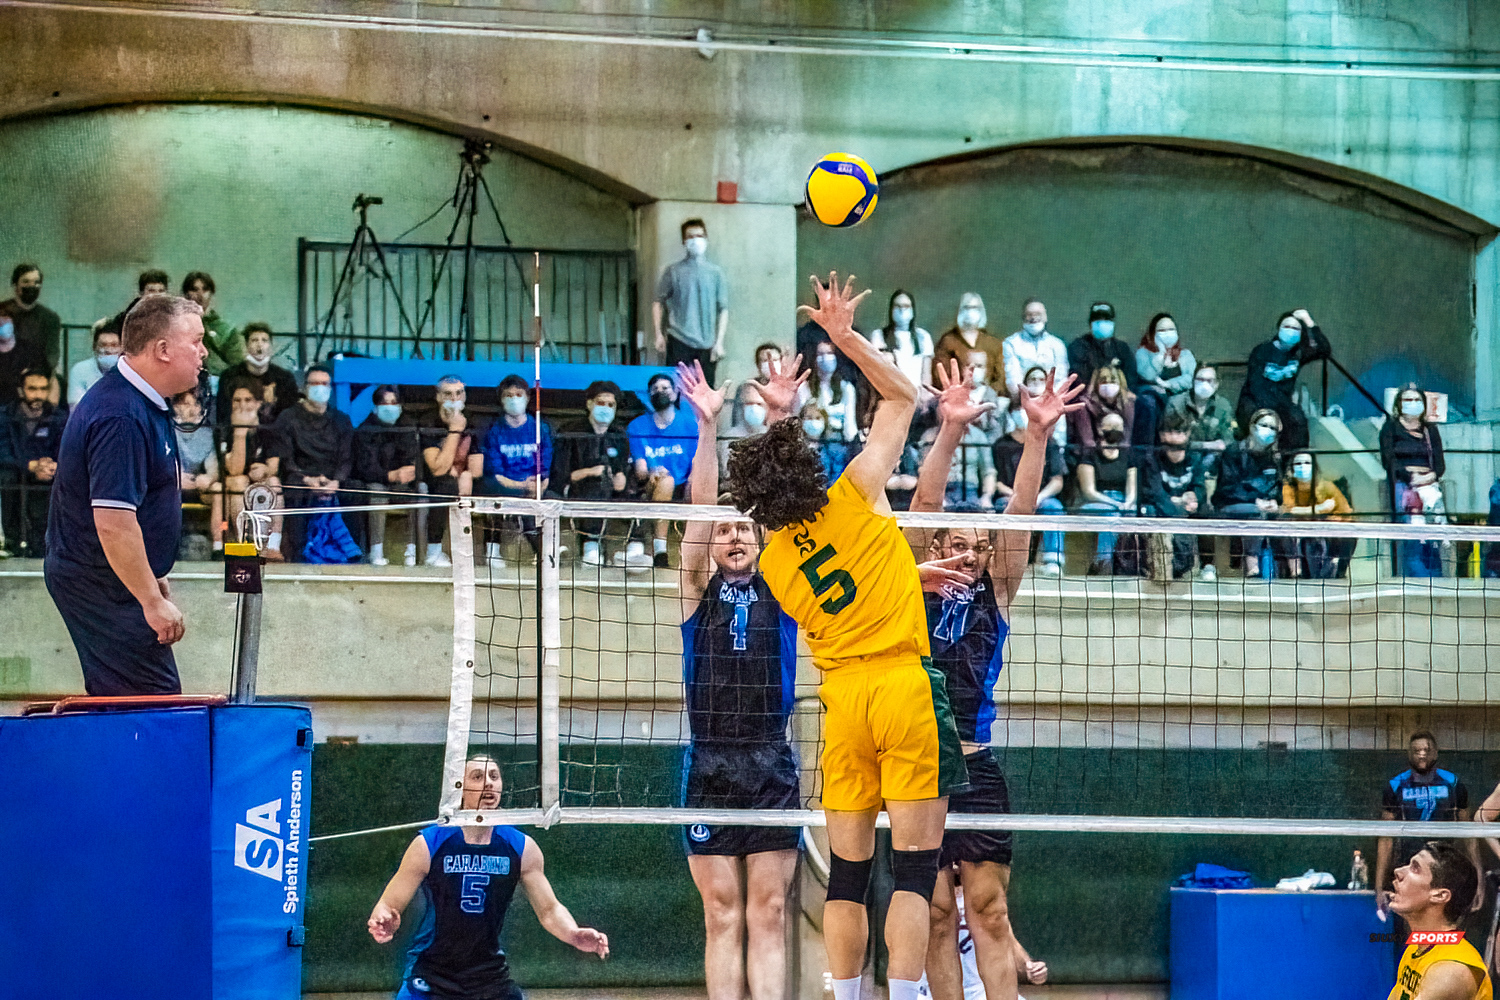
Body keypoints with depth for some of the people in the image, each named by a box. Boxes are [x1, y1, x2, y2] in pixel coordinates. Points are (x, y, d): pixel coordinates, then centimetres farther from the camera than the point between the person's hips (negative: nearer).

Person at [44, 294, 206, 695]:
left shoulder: (141, 402, 12)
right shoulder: (121, 419, -23)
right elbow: (113, 523, -28)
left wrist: (155, 579, 27)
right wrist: (153, 601, -23)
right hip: (104, 587, -11)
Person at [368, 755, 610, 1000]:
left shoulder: (521, 848, -2)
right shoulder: (428, 844, -10)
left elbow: (549, 910, 4)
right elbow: (389, 906, -7)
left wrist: (574, 935, -18)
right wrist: (382, 924, -32)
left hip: (491, 978, 3)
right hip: (430, 978, -3)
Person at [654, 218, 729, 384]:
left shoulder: (716, 272, 9)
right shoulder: (673, 271, 6)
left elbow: (723, 309, 8)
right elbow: (658, 303, 8)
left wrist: (719, 342, 1)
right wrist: (658, 335, -2)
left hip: (706, 345, 1)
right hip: (679, 342, -1)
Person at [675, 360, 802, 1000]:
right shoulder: (700, 591, 8)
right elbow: (701, 511, -3)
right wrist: (707, 425, -13)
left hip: (772, 770, 1)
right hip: (709, 769, 0)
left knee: (769, 915, 0)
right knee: (723, 917, 0)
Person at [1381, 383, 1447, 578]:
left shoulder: (1430, 429, 20)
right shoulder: (1391, 427, 9)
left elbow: (1440, 463, 13)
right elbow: (1388, 460, -3)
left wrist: (1433, 475, -9)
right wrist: (1410, 477, -15)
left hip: (1429, 487, 4)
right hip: (1402, 486, -4)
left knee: (1432, 543, -7)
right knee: (1410, 540, -15)